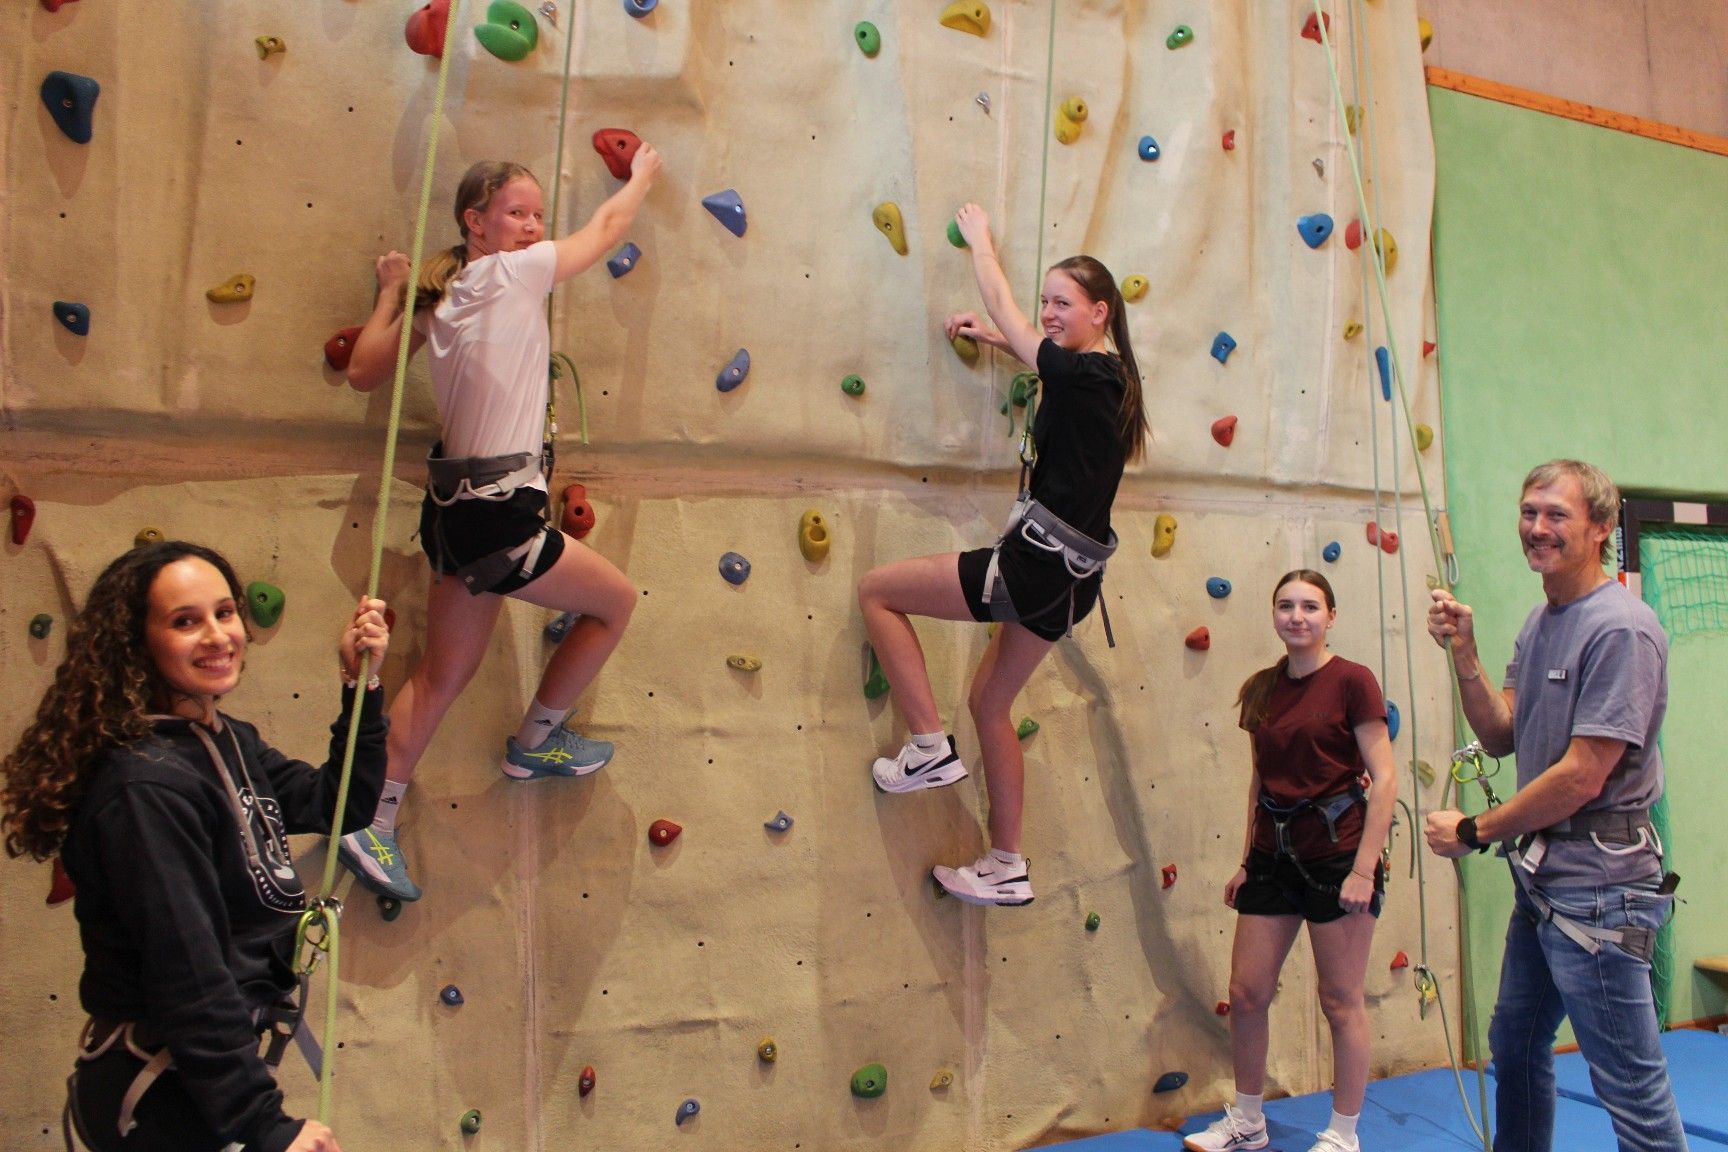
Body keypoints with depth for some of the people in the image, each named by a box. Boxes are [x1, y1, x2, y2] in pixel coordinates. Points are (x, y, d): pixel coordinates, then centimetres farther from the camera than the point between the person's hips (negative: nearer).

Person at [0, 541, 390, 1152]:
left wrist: (361, 682, 4)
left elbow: (343, 802, 14)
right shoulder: (147, 786, -24)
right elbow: (186, 975, -25)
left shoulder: (232, 744, 2)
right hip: (161, 1101, -8)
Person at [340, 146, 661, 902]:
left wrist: (391, 294, 25)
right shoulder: (512, 274, -10)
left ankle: (372, 822, 20)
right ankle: (534, 744, 26)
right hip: (499, 514, -8)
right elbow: (607, 226, 4)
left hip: (456, 506, 9)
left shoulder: (440, 298, 11)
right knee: (616, 601, 12)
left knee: (444, 673, 16)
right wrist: (643, 174, 22)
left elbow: (363, 371, 16)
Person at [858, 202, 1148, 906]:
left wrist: (979, 240, 15)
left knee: (877, 590, 0)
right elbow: (1043, 353, 33)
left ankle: (929, 747, 1)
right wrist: (987, 334, 20)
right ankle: (1006, 869, 26)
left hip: (1037, 564, -10)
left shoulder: (1084, 375, -14)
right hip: (1068, 578, 10)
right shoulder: (1110, 375, 11)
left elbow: (1003, 310, -1)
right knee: (989, 704, 19)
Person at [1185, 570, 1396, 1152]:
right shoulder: (1261, 689, 7)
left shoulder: (1351, 680, -9)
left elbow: (1384, 778, -11)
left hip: (1337, 853, -5)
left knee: (1341, 1001, 7)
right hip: (1273, 856, 6)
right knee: (1245, 993, 9)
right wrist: (1247, 861, 14)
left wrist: (1364, 870, -15)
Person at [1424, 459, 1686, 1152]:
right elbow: (1500, 737, 9)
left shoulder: (1621, 628, -18)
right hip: (1539, 873, 10)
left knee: (1630, 1085, 1)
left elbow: (1583, 777, -21)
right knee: (1514, 1046, 22)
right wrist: (1464, 654, -5)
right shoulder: (1539, 622, 10)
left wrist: (1473, 832, -10)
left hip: (1596, 882, -9)